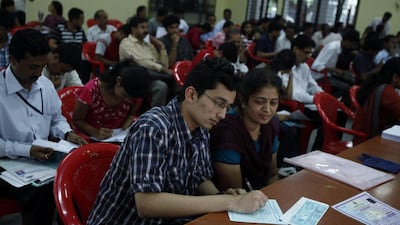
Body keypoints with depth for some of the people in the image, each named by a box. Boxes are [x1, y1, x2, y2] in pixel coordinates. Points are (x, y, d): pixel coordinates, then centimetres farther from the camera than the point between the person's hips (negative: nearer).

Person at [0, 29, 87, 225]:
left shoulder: (46, 84, 5)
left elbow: (57, 118, 16)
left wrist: (67, 134, -5)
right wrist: (27, 151, -22)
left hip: (43, 159, 5)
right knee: (42, 191, -31)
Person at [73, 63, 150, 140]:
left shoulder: (132, 93, -12)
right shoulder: (91, 90, -20)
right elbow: (77, 120, -11)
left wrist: (126, 127, -13)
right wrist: (95, 132, -28)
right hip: (93, 137, -2)